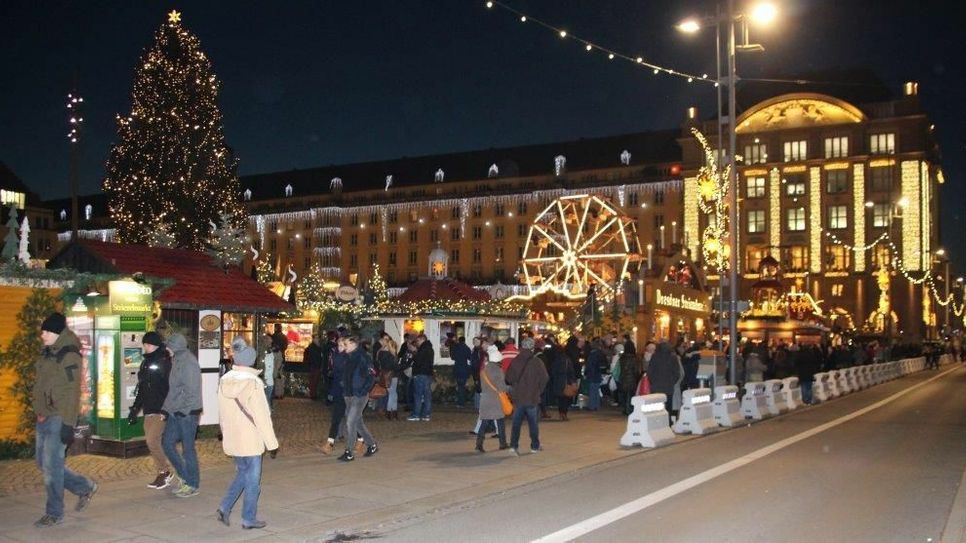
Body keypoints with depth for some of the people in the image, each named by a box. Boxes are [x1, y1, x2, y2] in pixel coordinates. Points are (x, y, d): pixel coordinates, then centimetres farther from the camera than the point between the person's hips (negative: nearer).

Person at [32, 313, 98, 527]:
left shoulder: (69, 356, -14)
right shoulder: (47, 354, 12)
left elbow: (72, 393, -17)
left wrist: (68, 425, -20)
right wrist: (39, 412, 19)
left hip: (58, 419, -9)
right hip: (44, 417, 9)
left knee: (51, 466, -5)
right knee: (44, 463, 13)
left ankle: (54, 513, 7)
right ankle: (85, 487, 26)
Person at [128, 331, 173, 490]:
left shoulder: (165, 362, -11)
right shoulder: (146, 363, 13)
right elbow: (141, 389, 20)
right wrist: (134, 409, 19)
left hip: (160, 411, -8)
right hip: (149, 410, 8)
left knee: (152, 441, -11)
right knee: (151, 442, 9)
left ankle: (165, 472, 6)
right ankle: (162, 474, 19)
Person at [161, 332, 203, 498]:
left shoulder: (188, 362, -15)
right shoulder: (177, 361, 13)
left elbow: (190, 389, -20)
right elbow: (173, 388, 16)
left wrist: (181, 407, -18)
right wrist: (167, 408, 12)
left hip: (187, 411, -9)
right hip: (176, 411, 9)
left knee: (188, 448, -1)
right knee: (167, 442, 11)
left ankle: (192, 485, 11)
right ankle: (184, 477, 24)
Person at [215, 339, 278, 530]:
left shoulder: (224, 381, 1)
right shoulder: (251, 383, -18)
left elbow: (222, 413, 10)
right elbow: (261, 416, -17)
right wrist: (272, 442, -10)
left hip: (231, 439, 6)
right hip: (250, 439, -6)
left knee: (242, 473, 22)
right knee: (252, 478, 7)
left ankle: (225, 507, 11)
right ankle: (249, 519, 15)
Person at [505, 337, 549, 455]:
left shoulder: (515, 361, -2)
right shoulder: (536, 362, -10)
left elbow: (509, 379, 0)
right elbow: (544, 378, -9)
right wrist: (538, 390, 6)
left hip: (518, 397, 2)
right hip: (532, 397, -2)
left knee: (516, 422, 4)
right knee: (533, 422, 13)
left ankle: (514, 445, -8)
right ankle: (535, 446, 22)